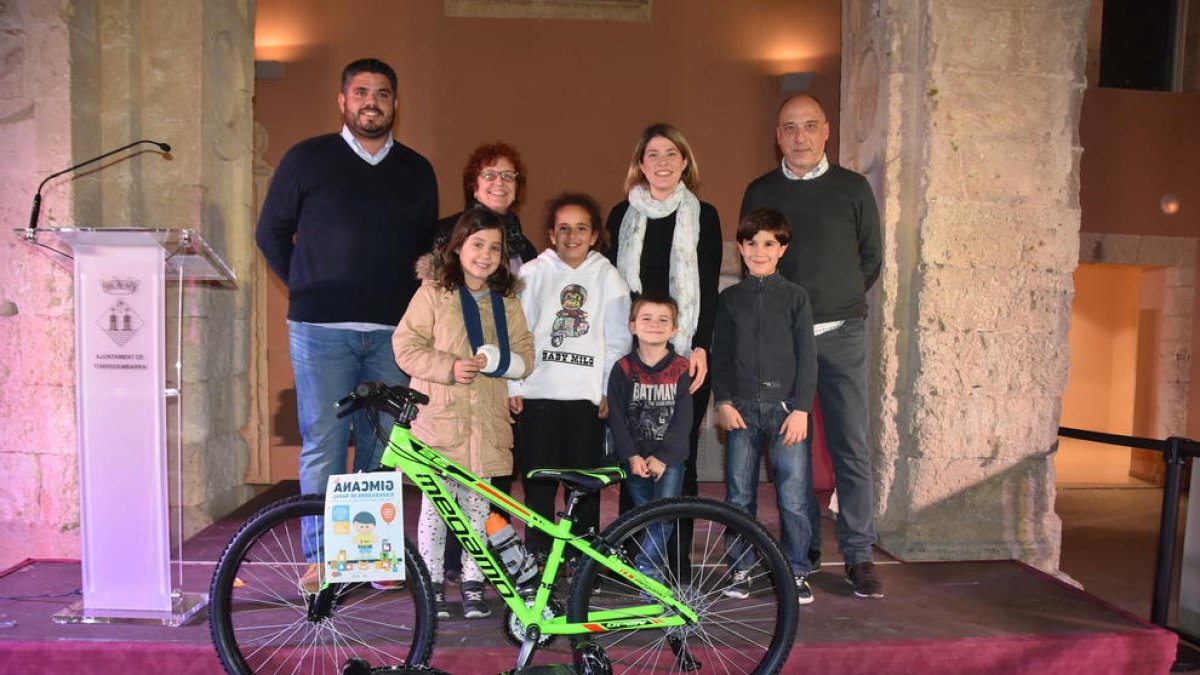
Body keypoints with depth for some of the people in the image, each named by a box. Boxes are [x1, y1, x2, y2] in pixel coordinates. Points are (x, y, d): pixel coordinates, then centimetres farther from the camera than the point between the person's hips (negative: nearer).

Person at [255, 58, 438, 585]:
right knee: (323, 443, -1)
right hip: (321, 329, -2)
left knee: (383, 444, 4)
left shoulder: (416, 170, 13)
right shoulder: (307, 159, 6)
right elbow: (271, 232, 13)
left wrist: (407, 300, 11)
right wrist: (307, 288, 10)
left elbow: (428, 244, 21)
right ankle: (320, 556, 10)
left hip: (392, 330, 2)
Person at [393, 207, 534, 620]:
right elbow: (406, 348, -4)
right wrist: (448, 367, -17)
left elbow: (525, 357, 8)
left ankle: (473, 584, 19)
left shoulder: (507, 302, 13)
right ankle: (433, 583, 17)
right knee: (435, 504, 3)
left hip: (487, 423, 3)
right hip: (439, 419, -3)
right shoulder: (432, 293, 1)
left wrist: (495, 361, -12)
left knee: (477, 505, 7)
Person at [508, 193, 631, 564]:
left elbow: (617, 339, 5)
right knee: (538, 480, 3)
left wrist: (611, 390, -1)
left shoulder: (607, 277, 7)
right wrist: (513, 386, -1)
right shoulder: (533, 273, 7)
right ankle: (537, 555, 15)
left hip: (588, 394, 0)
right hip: (538, 392, 0)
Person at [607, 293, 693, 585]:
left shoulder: (681, 370, -1)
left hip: (669, 457, 0)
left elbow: (683, 419, -5)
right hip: (635, 458, 1)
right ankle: (653, 571, 13)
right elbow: (616, 416, -2)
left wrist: (662, 457, -12)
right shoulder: (623, 369, 1)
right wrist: (631, 456, -11)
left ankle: (644, 566, -5)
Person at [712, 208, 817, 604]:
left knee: (793, 497, -2)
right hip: (742, 408, 2)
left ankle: (796, 572, 12)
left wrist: (801, 409, -7)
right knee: (739, 496, 7)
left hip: (786, 408, -2)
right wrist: (723, 401, -2)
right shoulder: (730, 298, 10)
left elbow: (807, 357, 1)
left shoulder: (795, 297, 4)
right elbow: (719, 354, 9)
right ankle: (740, 569, 19)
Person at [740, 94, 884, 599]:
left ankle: (859, 556, 7)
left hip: (841, 333, -1)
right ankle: (804, 547, 18)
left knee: (852, 444, -2)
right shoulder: (760, 193, 9)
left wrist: (839, 302, 9)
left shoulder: (853, 188, 6)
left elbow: (871, 258, 12)